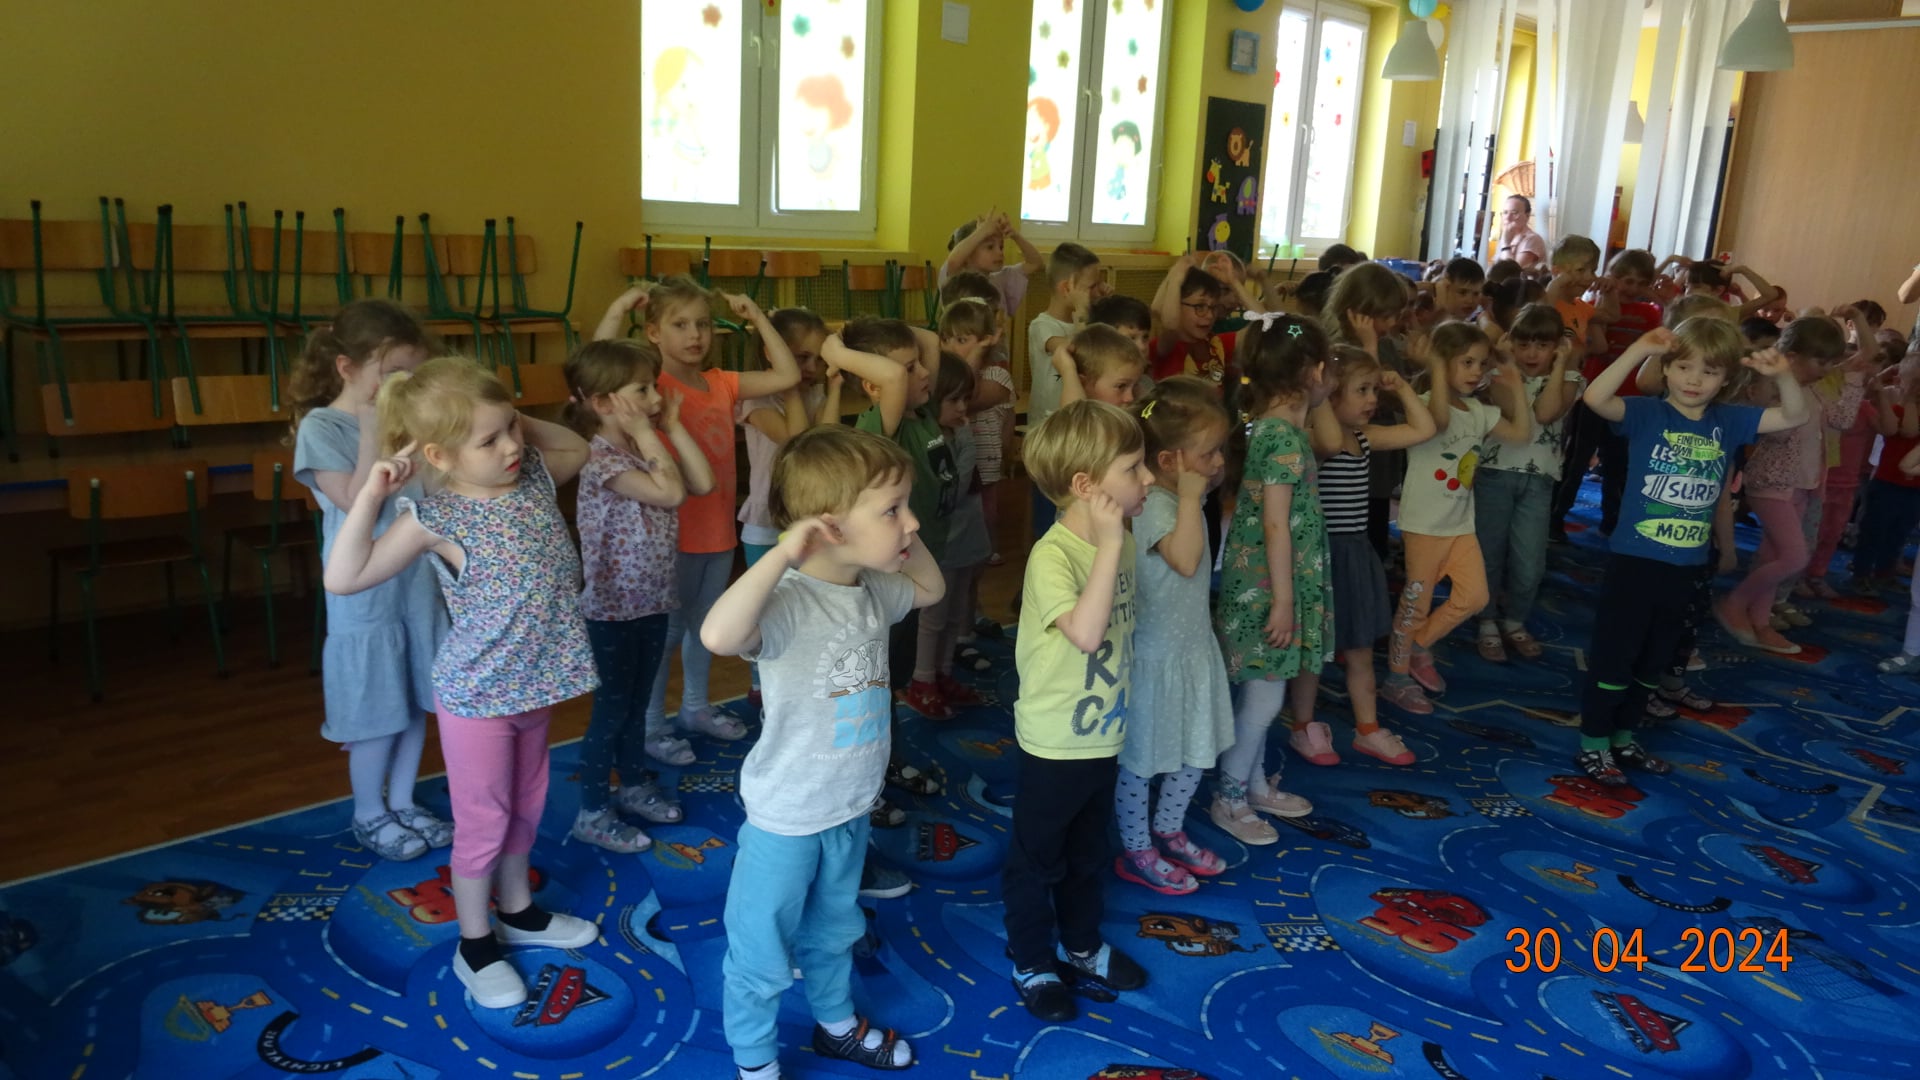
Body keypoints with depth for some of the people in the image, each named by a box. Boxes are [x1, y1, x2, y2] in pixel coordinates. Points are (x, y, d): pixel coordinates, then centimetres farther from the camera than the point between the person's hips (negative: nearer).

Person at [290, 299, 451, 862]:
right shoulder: (321, 429, -13)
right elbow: (358, 505, -23)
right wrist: (373, 432, -23)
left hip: (421, 582, 6)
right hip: (366, 595, -6)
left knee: (416, 702, 16)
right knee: (378, 713, 6)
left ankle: (402, 803, 33)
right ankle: (369, 815, 27)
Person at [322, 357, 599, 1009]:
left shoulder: (534, 476, -4)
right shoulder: (436, 518, -21)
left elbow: (579, 449, 17)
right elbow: (343, 579, -23)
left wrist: (526, 425, -1)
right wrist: (371, 496, -30)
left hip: (536, 682, 6)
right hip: (477, 693, -6)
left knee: (526, 806, 22)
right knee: (483, 822, 8)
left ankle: (517, 910, 44)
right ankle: (475, 947, 28)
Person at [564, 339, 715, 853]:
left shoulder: (645, 447, 6)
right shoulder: (600, 458, -22)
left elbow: (703, 482, -1)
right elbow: (670, 492, -32)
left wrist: (672, 426, -2)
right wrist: (646, 434, -25)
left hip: (652, 599, 8)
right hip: (612, 608, -8)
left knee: (638, 702, 21)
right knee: (611, 710, 3)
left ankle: (634, 785, 39)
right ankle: (591, 812, 17)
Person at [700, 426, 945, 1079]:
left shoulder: (873, 588, -5)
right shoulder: (789, 602, -31)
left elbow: (930, 589, 17)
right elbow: (718, 635, -52)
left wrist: (907, 541, -1)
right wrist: (783, 552, -48)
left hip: (851, 806, 8)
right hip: (786, 817, -7)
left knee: (832, 931, 31)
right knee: (761, 955, 15)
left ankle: (836, 1024, 54)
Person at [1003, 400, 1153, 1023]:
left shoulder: (1119, 542, -1)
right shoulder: (1052, 556, -26)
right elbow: (1085, 633, -41)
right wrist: (1110, 544, -38)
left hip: (1104, 734, 8)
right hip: (1055, 743, -7)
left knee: (1088, 854, 26)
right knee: (1036, 860, 14)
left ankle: (1083, 946, 45)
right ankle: (1032, 964, 32)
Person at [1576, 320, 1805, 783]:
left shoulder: (1728, 421, 4)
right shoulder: (1647, 413, -10)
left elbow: (1794, 417, 4)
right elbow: (1595, 398, -27)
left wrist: (1783, 376, -14)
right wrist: (1640, 349, -31)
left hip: (1684, 565, 6)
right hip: (1634, 559, -6)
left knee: (1653, 659, 18)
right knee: (1613, 655, 2)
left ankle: (1623, 737, 33)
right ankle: (1592, 744, 15)